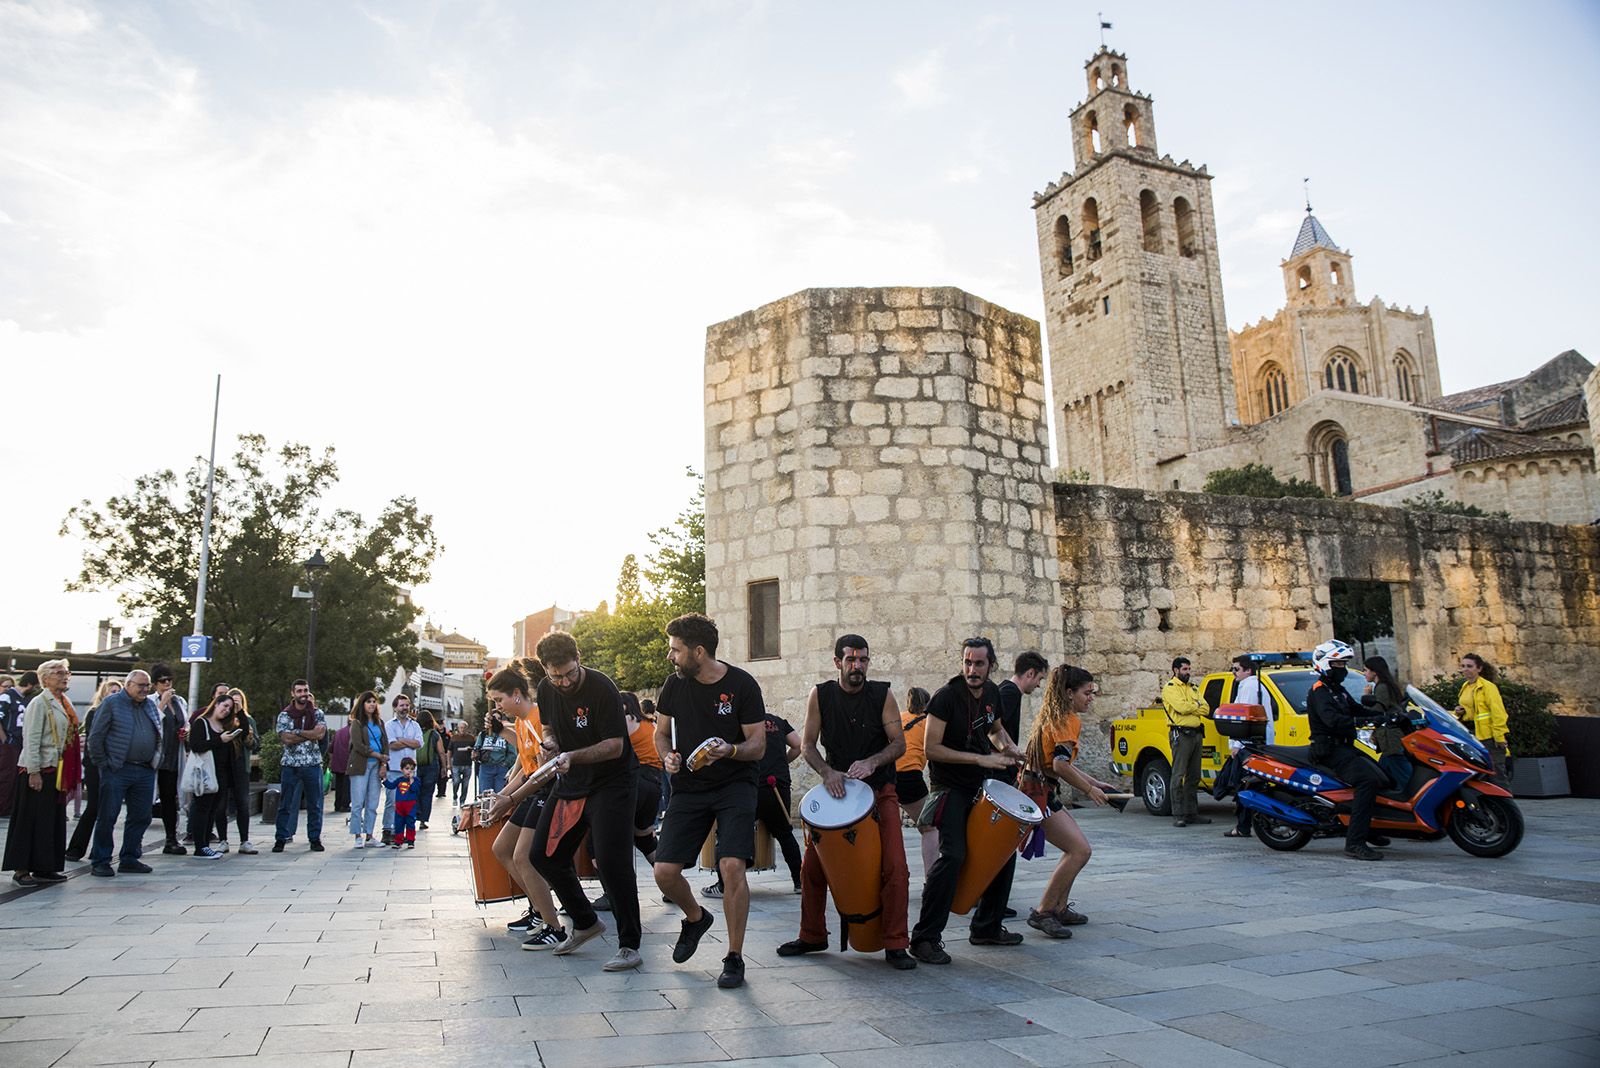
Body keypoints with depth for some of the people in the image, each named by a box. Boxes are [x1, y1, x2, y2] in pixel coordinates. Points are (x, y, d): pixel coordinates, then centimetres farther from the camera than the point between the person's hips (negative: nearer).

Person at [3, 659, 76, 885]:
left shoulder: (64, 703, 14)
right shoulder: (39, 703, -10)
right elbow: (31, 739, -15)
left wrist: (69, 775, 16)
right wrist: (34, 771, -19)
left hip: (57, 770, 8)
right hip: (39, 770, -8)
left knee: (54, 819, 11)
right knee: (30, 820, -2)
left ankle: (44, 867, 18)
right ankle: (21, 869, 5)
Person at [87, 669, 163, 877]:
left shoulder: (151, 706, 14)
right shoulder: (111, 703, -2)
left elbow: (160, 735, 19)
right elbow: (95, 737, -4)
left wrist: (154, 762, 11)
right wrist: (103, 764, -7)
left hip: (145, 772, 6)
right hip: (117, 771, -5)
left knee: (141, 817, 8)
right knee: (108, 816, 0)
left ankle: (130, 859, 18)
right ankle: (100, 862, 9)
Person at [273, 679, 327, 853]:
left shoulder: (317, 713, 6)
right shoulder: (284, 715, 3)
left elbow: (320, 733, -10)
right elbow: (286, 738, -11)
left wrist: (297, 732, -13)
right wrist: (310, 734, -11)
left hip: (313, 764, 1)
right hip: (290, 765, -1)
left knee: (315, 804, 5)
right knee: (286, 804, 2)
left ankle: (315, 838, 12)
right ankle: (281, 838, 11)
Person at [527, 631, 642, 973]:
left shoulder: (602, 688, -20)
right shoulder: (546, 689, 1)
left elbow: (615, 746, -22)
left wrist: (573, 756, -34)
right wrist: (550, 742, -4)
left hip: (610, 784, -7)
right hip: (570, 784, 8)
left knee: (611, 863, -14)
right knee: (545, 856, 11)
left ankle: (630, 946, -2)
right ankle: (585, 923, 29)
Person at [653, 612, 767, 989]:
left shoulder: (741, 685, -10)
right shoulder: (674, 684, 1)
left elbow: (759, 745, -8)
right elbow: (661, 732, 14)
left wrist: (730, 750, -28)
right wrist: (668, 756, -7)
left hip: (734, 786, -4)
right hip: (688, 788, 4)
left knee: (732, 867, -19)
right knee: (664, 872, -5)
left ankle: (734, 958, 0)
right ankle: (696, 918, 29)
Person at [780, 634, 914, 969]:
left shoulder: (882, 695, -5)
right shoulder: (820, 695, -3)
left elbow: (899, 743, -6)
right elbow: (808, 744, -2)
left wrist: (870, 762, -24)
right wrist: (827, 772, -19)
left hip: (880, 790, -1)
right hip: (835, 788, 2)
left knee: (894, 867, -12)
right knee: (812, 866, 2)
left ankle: (895, 945, 1)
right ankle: (812, 936, 22)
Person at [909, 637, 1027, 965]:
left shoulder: (992, 693, 4)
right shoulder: (946, 697, -18)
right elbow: (931, 748, -20)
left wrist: (1007, 746, 1)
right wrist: (980, 759, -23)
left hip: (982, 785, 8)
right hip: (950, 787, -8)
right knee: (953, 855, -21)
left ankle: (987, 928, 27)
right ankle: (924, 938, -12)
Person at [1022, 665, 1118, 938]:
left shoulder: (1054, 717, 17)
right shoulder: (1070, 721, -13)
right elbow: (1061, 765, -24)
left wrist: (1096, 782, 20)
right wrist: (1089, 789, -11)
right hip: (1040, 793, -10)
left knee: (1076, 848, 18)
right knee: (1080, 850, -9)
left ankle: (1059, 908, 23)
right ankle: (1042, 913, -5)